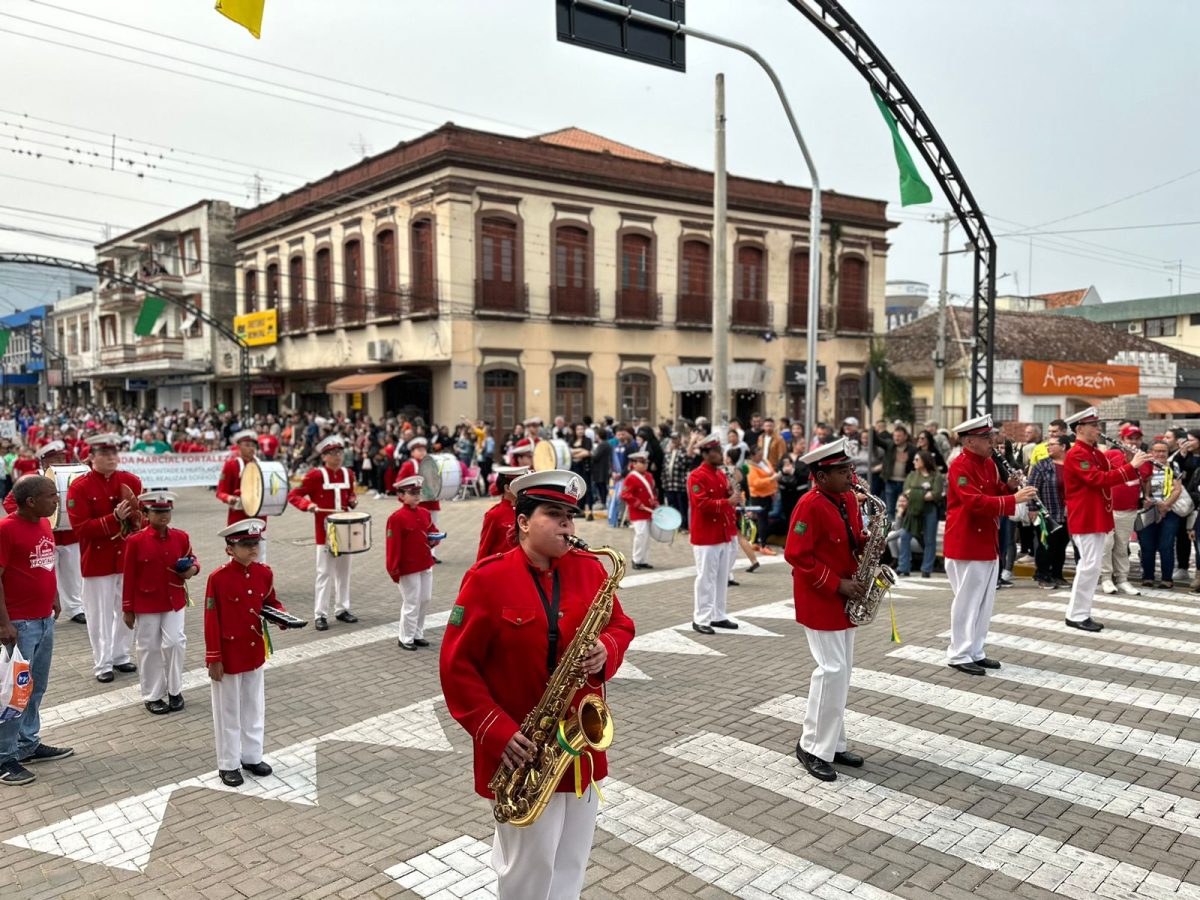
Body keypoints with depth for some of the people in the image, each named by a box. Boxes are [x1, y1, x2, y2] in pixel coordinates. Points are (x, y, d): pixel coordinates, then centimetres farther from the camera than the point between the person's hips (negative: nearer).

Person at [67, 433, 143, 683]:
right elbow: (81, 527, -16)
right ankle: (102, 664, 16)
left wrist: (137, 517, -14)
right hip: (97, 560, -4)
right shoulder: (80, 487, -10)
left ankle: (121, 656, 27)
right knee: (101, 614, 5)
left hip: (128, 556, 4)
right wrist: (115, 518, -25)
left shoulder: (132, 481, 2)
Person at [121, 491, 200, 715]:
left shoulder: (181, 537, -2)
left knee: (174, 643, -1)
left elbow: (191, 560, 15)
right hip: (146, 605, -2)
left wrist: (193, 569, -11)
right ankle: (153, 696, 22)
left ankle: (174, 691, 17)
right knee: (150, 649, 8)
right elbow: (129, 576, -6)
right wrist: (127, 609, -4)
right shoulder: (136, 541, -11)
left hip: (174, 602, 2)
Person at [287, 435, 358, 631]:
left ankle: (343, 609, 23)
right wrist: (308, 504, -27)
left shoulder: (348, 474, 6)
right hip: (325, 530, -5)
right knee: (325, 572, -2)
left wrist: (352, 501, -1)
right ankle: (320, 614, 4)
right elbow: (293, 495, -9)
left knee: (344, 570, 12)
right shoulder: (315, 475, -9)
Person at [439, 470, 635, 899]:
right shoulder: (488, 577, -13)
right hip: (520, 751, -4)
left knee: (571, 863, 18)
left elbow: (620, 625, 12)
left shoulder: (590, 569, 1)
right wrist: (496, 732, -18)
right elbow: (457, 666, -12)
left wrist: (606, 651, -12)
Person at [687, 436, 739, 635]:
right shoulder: (697, 476, -13)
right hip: (706, 537, -8)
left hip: (724, 534, 8)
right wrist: (727, 502, -26)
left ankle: (718, 616, 22)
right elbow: (702, 504, -22)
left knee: (722, 577, 13)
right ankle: (701, 619, 4)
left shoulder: (721, 474, 14)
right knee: (706, 578, -4)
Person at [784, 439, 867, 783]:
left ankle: (834, 743, 23)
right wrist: (837, 583, -21)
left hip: (843, 598, 9)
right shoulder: (810, 505, -20)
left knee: (841, 670, 12)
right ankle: (812, 747, 5)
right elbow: (797, 555, -21)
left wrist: (866, 543, -6)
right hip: (820, 599, -9)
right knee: (832, 669, -8)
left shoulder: (849, 499, 6)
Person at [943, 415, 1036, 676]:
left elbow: (994, 494, 17)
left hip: (988, 543, 9)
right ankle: (959, 655, 8)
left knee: (985, 601, 14)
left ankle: (976, 651, 24)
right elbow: (976, 502, -27)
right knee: (967, 601, -2)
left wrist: (1009, 487, -3)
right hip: (966, 545, -9)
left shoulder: (989, 464, 11)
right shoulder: (960, 466, -17)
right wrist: (1013, 499, -28)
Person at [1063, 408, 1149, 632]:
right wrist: (1131, 466, -25)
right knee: (1089, 565, -9)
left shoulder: (1095, 453, 16)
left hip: (1097, 518, 10)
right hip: (1085, 519, -10)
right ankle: (1076, 615, -2)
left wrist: (1134, 464, -5)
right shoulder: (1076, 454, -16)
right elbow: (1099, 479, -25)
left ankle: (1081, 612, 18)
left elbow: (1109, 472, 11)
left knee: (1090, 566, 12)